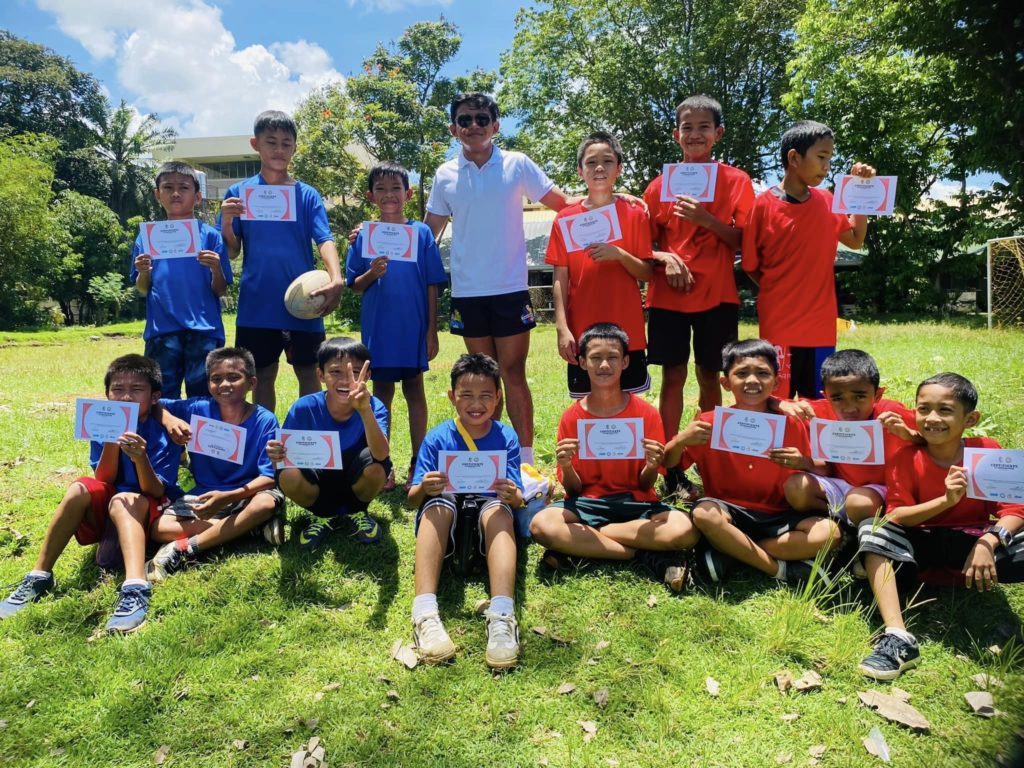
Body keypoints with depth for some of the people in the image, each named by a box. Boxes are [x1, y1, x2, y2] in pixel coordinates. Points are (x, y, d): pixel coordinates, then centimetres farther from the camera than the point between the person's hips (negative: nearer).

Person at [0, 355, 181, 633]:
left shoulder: (164, 434, -13)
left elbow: (155, 492, -20)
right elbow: (103, 484, -9)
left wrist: (141, 458, -39)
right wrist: (111, 441, -23)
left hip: (150, 513, -4)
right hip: (105, 512, 4)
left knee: (122, 501, -34)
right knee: (81, 488, -24)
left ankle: (136, 588, -54)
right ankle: (39, 577, -18)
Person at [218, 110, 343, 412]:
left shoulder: (307, 195, 2)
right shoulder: (239, 193, 5)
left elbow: (325, 240, -9)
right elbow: (232, 251, 5)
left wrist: (336, 278, -28)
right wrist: (226, 223, -16)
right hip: (257, 304, 1)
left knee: (308, 373, 6)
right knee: (263, 376, 9)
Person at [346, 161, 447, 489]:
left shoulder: (421, 233, 0)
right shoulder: (364, 236, 3)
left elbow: (432, 286, -1)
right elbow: (355, 286, 5)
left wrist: (432, 331, -3)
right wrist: (372, 273, -17)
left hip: (414, 328, -1)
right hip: (378, 328, 1)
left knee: (414, 390, 9)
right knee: (381, 393, 9)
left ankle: (418, 464, 20)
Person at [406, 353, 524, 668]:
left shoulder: (507, 437, -1)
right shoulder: (437, 437, -2)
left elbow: (517, 499, -6)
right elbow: (413, 499, -6)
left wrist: (512, 495, -32)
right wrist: (424, 488, -31)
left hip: (489, 509, 0)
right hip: (447, 515, 0)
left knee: (499, 507, -34)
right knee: (437, 503, -33)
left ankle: (501, 616, -49)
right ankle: (425, 614, -46)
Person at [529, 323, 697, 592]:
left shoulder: (646, 414, -3)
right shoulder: (572, 418, -2)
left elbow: (645, 485, 1)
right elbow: (573, 490, 1)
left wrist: (653, 465, -22)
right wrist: (566, 467, -21)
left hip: (635, 502, 0)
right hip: (588, 503, 1)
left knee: (684, 531, -30)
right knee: (541, 524, -32)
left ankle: (578, 544, -19)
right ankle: (648, 556, -20)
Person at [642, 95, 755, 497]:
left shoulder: (735, 181, 4)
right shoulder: (660, 185, 7)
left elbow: (745, 242, -2)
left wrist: (707, 221, -16)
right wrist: (666, 258, -11)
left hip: (717, 294, 0)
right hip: (668, 294, 1)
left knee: (709, 377, 5)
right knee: (673, 376, 1)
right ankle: (671, 463, 7)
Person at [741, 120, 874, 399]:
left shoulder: (826, 201, 7)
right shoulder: (764, 205, -8)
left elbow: (856, 240, 18)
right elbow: (750, 266, -2)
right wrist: (779, 292, -5)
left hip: (821, 325, 5)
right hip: (779, 324, -5)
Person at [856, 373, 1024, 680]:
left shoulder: (987, 451, -6)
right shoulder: (904, 459, -8)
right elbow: (895, 516, -14)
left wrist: (989, 541, -30)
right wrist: (946, 500, -29)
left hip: (974, 540, 1)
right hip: (922, 542, 0)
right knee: (872, 528, -28)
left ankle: (921, 577, -13)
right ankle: (898, 637, -38)